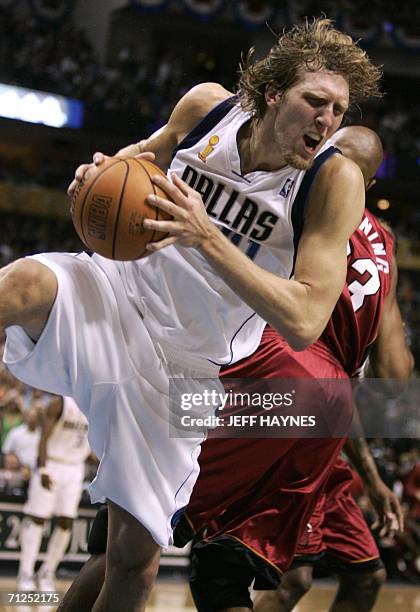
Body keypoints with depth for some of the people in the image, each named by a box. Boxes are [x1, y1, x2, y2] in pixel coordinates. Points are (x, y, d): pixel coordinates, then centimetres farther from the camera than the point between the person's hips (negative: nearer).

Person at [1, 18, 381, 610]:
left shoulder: (337, 180, -16)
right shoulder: (207, 105, -7)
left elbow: (303, 323, -23)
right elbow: (148, 153, 16)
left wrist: (208, 237, -33)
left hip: (183, 365, -1)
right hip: (120, 289, 1)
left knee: (135, 556, 1)